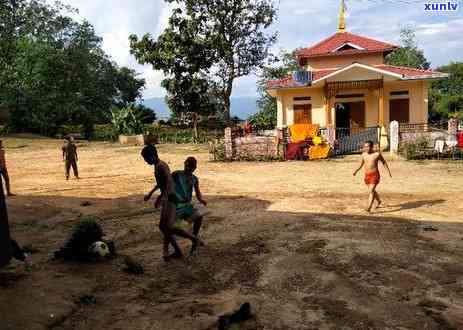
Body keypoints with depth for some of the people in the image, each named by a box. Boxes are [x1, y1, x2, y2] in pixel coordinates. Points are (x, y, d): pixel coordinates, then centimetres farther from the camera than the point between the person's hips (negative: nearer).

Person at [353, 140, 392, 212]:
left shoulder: (377, 154, -9)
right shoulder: (364, 154, 2)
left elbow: (384, 162, 6)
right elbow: (362, 163, 18)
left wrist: (388, 171, 4)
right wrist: (357, 170, 5)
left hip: (375, 175, -6)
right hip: (367, 175, 6)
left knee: (371, 191, -18)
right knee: (372, 191, 20)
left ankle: (369, 208, -21)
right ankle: (379, 201, 47)